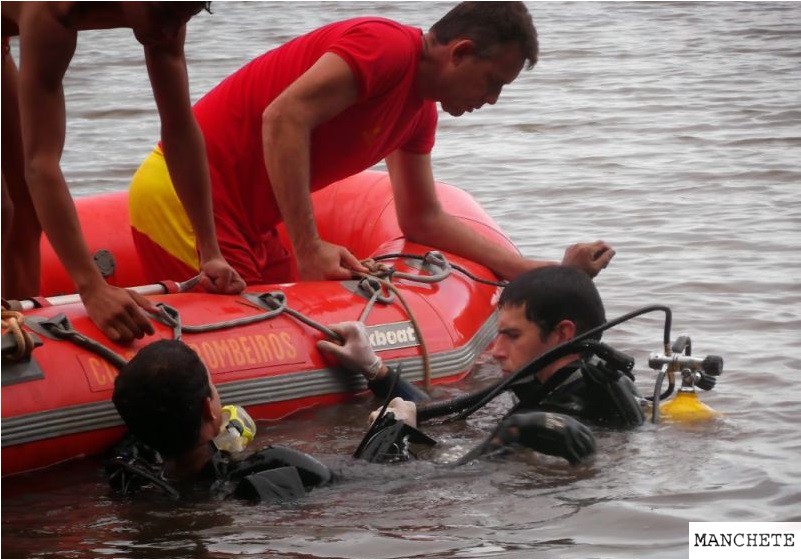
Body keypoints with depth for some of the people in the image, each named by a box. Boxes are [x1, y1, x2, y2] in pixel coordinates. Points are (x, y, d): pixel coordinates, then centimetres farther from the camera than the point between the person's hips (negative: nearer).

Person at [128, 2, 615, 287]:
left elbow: (422, 218, 19)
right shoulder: (388, 46, -17)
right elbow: (284, 118, -27)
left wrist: (540, 272, 10)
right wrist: (309, 249, -27)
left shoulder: (421, 111, 14)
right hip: (185, 196, -10)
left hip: (243, 220, 10)